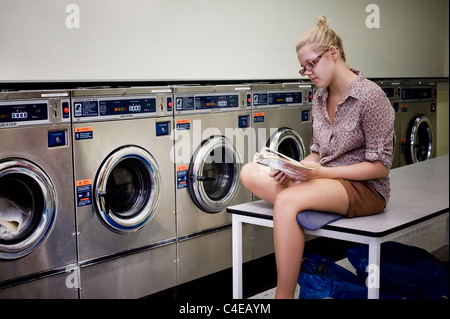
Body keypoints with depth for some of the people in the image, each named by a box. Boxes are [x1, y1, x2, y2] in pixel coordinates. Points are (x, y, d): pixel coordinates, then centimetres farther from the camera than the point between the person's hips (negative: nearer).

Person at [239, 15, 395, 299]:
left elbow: (380, 166, -14)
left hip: (366, 189, -8)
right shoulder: (319, 99, 11)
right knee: (250, 173, -10)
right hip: (325, 180, 8)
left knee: (287, 201, -34)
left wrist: (322, 172, -21)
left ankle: (284, 295, -26)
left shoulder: (371, 96, -13)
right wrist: (295, 169, -5)